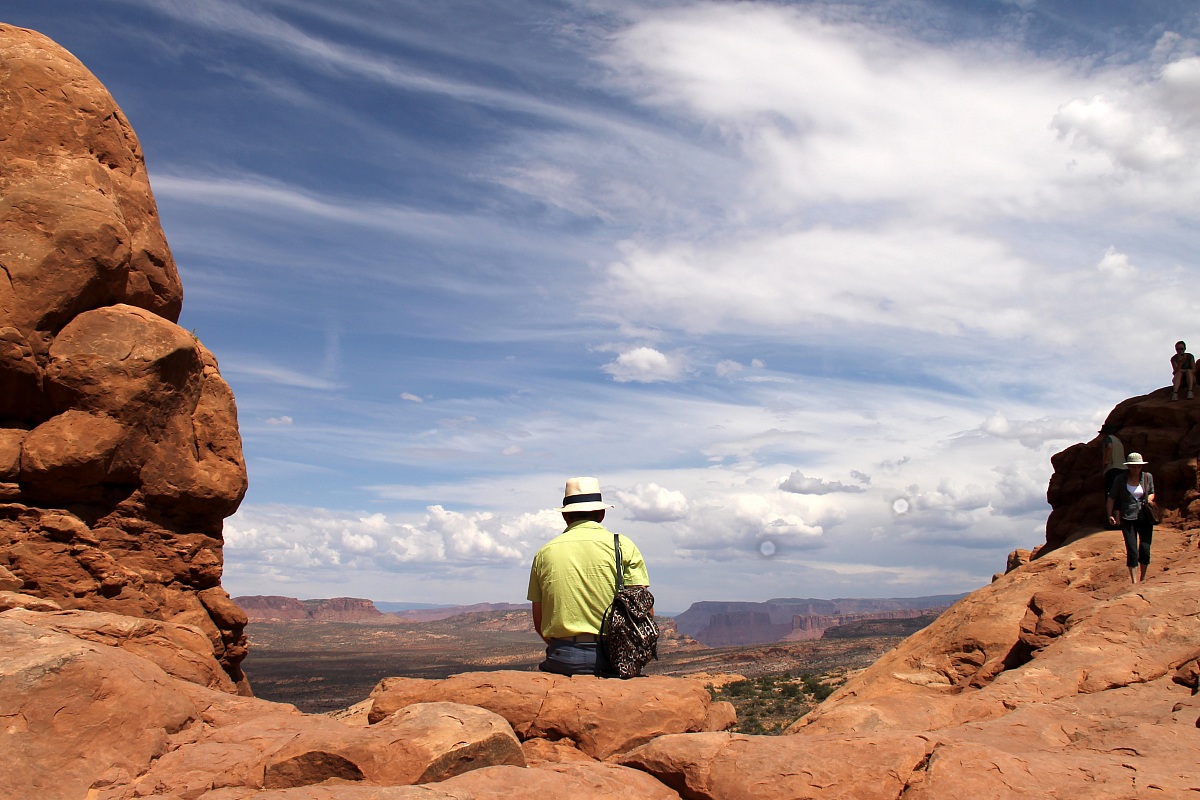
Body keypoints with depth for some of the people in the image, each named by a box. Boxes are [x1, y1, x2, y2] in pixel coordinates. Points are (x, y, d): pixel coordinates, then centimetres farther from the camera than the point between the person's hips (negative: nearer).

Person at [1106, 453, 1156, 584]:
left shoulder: (1148, 477, 4)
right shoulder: (1121, 480, -1)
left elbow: (1151, 493, 18)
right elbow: (1111, 498, 6)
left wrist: (1149, 499, -6)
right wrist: (1110, 515, -3)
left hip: (1145, 518, 2)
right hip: (1128, 519, -2)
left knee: (1145, 549, -1)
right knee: (1132, 551, -6)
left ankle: (1143, 579, 20)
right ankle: (1134, 581, -2)